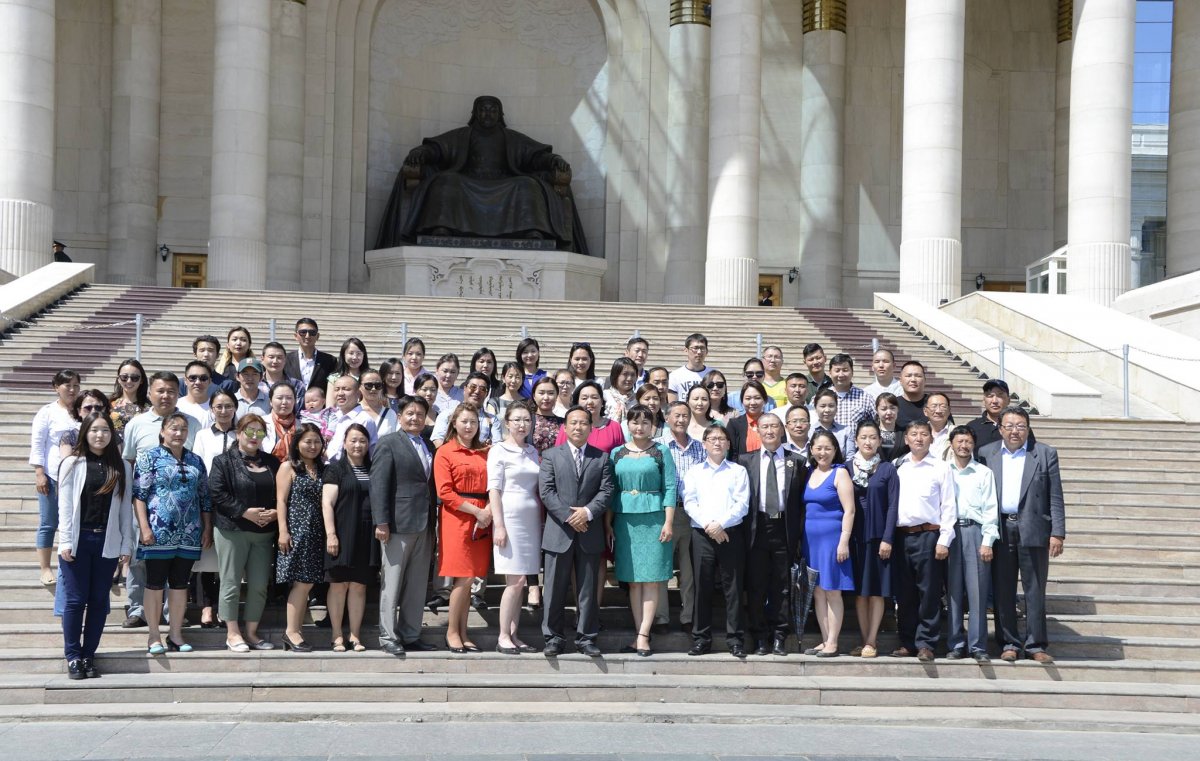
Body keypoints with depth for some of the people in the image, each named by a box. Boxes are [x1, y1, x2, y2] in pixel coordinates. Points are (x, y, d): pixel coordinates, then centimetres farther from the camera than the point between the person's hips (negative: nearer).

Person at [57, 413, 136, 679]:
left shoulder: (122, 467, 8)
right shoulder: (72, 464, 1)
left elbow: (126, 508, 6)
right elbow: (65, 505, -2)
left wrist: (126, 545, 1)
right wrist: (65, 542, -9)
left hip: (108, 542, 2)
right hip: (78, 540, -2)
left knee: (99, 600, 5)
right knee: (75, 599, 0)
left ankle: (89, 655, 13)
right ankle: (73, 656, 8)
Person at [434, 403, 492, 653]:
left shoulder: (485, 453, 14)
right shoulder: (445, 452, -1)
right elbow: (445, 492, -8)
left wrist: (489, 510, -6)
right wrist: (476, 511, -13)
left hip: (482, 521, 5)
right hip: (457, 518, -5)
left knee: (468, 579, 7)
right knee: (463, 578, -7)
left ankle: (462, 633, 13)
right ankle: (452, 632, 3)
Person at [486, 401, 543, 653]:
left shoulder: (533, 452, 15)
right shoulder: (499, 451, -2)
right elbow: (494, 490, -7)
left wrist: (542, 519, 10)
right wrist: (498, 525, -13)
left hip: (531, 520, 5)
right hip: (510, 518, -5)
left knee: (519, 581, 6)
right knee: (516, 580, -9)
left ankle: (513, 635, 10)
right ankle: (503, 637, -2)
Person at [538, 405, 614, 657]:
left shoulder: (602, 458, 10)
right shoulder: (551, 455, 6)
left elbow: (606, 491, 2)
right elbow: (546, 491, -4)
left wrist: (588, 512, -14)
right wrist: (568, 517, -13)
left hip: (590, 533, 1)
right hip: (558, 532, -1)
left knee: (588, 589, 5)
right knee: (555, 589, 1)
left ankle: (586, 638, 12)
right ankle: (553, 638, 8)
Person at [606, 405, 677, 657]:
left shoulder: (661, 452, 2)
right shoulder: (617, 453, 10)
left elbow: (670, 488, -1)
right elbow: (611, 490, 11)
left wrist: (669, 522, -8)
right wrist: (607, 523, 5)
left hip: (653, 519, -3)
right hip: (625, 520, 3)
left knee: (650, 579, -4)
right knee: (633, 580, 3)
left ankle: (643, 636, -5)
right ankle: (640, 636, 5)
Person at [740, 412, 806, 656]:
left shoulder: (796, 463, 7)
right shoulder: (746, 461, 8)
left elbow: (802, 502, 5)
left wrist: (799, 534, -3)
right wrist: (742, 530, -3)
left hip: (784, 530, 0)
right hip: (756, 529, 0)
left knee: (782, 587, 3)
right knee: (756, 586, 2)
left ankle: (779, 637, 10)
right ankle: (759, 638, 9)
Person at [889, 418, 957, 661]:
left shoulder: (940, 467, 2)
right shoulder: (897, 467, 11)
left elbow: (948, 506, 0)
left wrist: (944, 540, -7)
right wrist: (886, 538, 3)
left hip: (928, 534, -3)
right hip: (900, 535, 3)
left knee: (929, 592, -2)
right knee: (903, 592, 8)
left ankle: (926, 643, 5)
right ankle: (907, 642, 16)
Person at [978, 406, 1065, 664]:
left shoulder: (1046, 454, 5)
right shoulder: (986, 454, 9)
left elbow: (1055, 498, 2)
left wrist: (1057, 534, -5)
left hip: (1034, 531, -1)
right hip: (999, 530, 1)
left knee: (1035, 590, 2)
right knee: (1003, 591, 4)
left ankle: (1035, 645, 9)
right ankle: (1009, 643, 13)